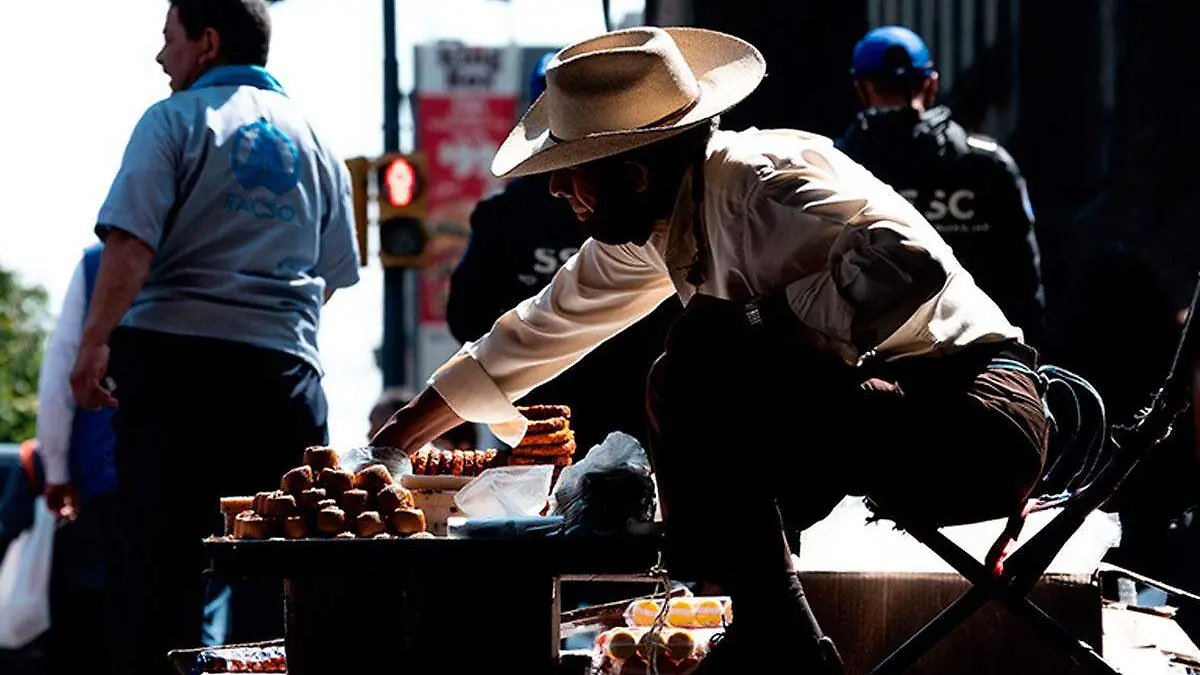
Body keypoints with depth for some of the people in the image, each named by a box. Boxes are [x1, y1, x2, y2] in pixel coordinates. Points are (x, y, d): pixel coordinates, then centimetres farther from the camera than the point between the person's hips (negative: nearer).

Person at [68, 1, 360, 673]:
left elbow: (131, 241, -12)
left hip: (176, 353, -3)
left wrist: (96, 341, -12)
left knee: (161, 550, -2)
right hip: (284, 364, 4)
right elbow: (334, 274, 20)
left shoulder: (176, 120, 0)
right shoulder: (315, 139, 16)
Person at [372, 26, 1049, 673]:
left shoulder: (763, 180, -19)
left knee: (707, 351, -23)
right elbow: (551, 325, 24)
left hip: (977, 422, -10)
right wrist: (396, 444, 29)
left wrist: (759, 322, -23)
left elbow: (908, 264, -34)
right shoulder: (649, 228, 10)